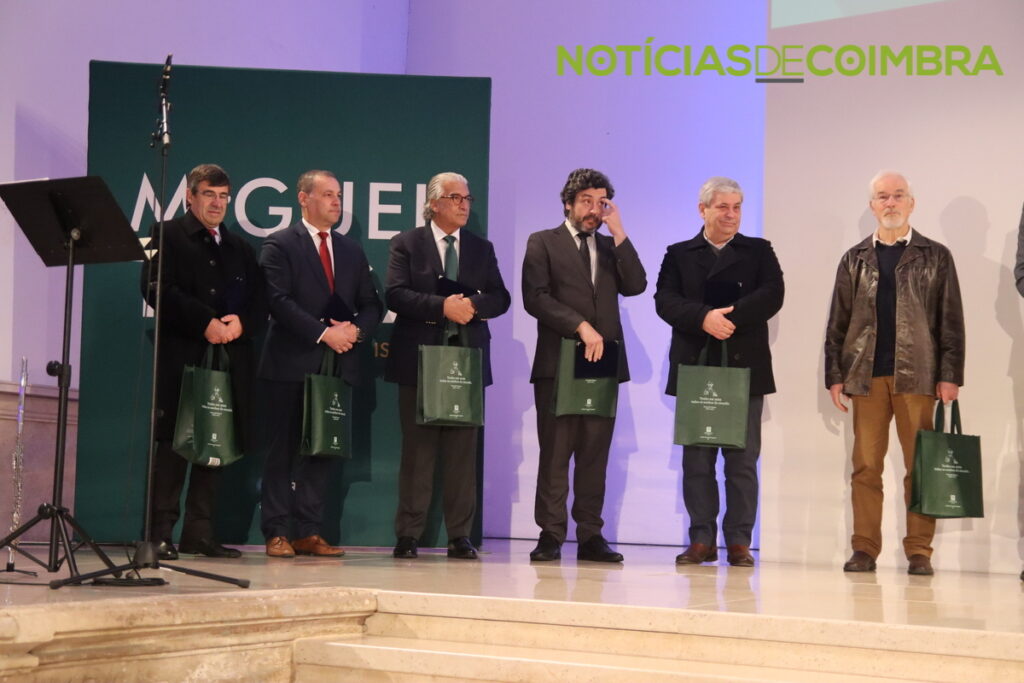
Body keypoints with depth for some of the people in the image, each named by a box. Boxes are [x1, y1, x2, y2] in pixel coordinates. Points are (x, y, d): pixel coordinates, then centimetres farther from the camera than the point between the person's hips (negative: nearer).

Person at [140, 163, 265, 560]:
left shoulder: (240, 247, 21)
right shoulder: (168, 235, 4)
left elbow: (259, 301, 15)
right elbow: (157, 289, -10)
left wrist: (241, 322, -7)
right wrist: (205, 322, -15)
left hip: (230, 359, 5)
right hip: (182, 355, -5)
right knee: (174, 443, -6)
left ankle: (199, 533, 7)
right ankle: (160, 533, -3)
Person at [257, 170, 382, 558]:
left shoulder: (352, 252, 18)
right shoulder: (280, 246, -1)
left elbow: (371, 304, 15)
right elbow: (279, 301, -12)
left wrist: (356, 330, -6)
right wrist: (323, 333, -17)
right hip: (290, 365, -5)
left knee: (322, 450, 5)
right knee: (283, 450, -2)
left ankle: (309, 532, 8)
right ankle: (277, 533, 2)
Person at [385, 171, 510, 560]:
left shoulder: (481, 248, 14)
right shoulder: (407, 244, 4)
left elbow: (500, 298, 7)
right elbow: (396, 294, -9)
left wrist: (473, 304, -14)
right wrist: (442, 307, -19)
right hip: (419, 358, -3)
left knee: (463, 451, 2)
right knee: (417, 449, 0)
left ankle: (460, 536, 6)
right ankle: (408, 535, 5)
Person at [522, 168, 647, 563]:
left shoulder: (611, 247, 19)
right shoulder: (543, 243, 6)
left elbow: (635, 286, 2)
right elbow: (535, 297, -5)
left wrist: (618, 233, -2)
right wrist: (581, 327, -13)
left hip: (602, 362, 4)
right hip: (558, 363, -4)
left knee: (595, 454, 3)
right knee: (554, 452, -4)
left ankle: (590, 535, 5)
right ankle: (551, 535, -1)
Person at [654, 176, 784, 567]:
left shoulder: (759, 251, 11)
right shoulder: (679, 254, 11)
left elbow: (772, 296, -5)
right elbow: (665, 300, -4)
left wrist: (730, 317, -16)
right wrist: (705, 318, -20)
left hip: (745, 368, -1)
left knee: (743, 460, 0)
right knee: (696, 460, 3)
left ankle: (739, 541, 5)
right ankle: (702, 540, 8)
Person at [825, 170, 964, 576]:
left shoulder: (935, 257, 8)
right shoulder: (855, 260, 13)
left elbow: (951, 321, 4)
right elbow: (837, 324, 11)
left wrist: (950, 375, -4)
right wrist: (835, 375, 4)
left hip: (916, 375, -2)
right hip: (866, 375, 2)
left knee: (920, 467, -1)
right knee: (866, 467, 2)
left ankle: (919, 552, 3)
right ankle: (865, 549, 6)